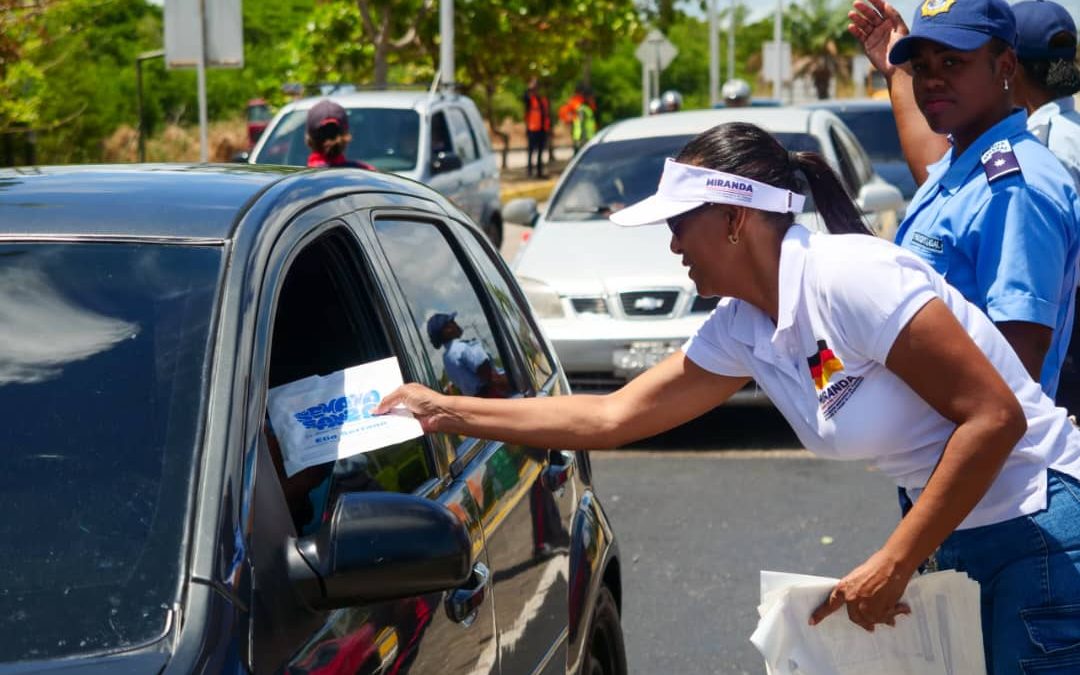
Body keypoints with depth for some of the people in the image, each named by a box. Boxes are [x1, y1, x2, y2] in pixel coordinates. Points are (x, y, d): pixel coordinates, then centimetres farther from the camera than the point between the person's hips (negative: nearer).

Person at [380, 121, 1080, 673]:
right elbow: (610, 417, 11)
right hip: (952, 542, 8)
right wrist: (447, 412, 11)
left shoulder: (851, 278, -21)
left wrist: (893, 565, -20)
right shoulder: (740, 330, 4)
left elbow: (994, 416, -23)